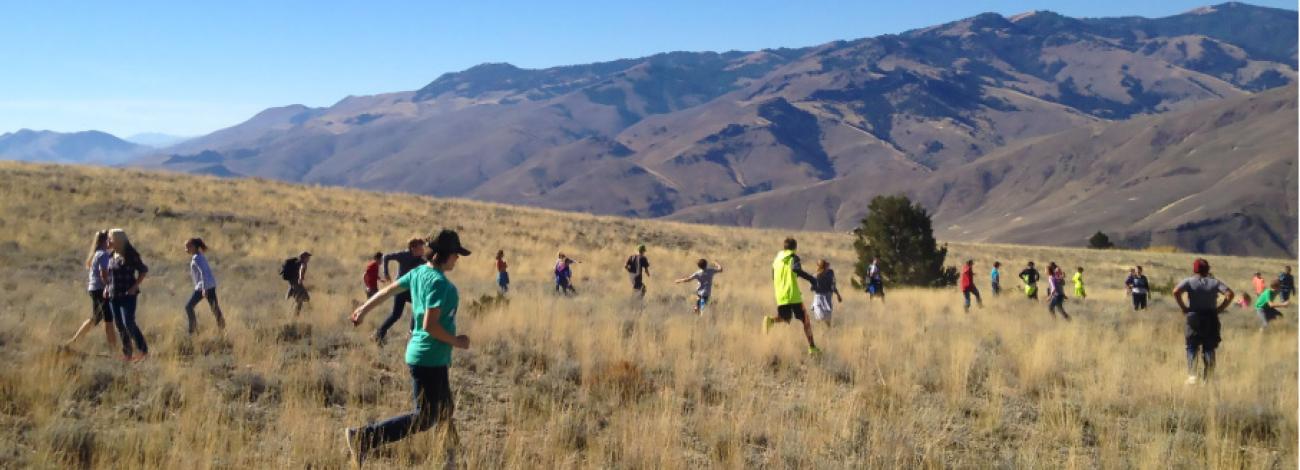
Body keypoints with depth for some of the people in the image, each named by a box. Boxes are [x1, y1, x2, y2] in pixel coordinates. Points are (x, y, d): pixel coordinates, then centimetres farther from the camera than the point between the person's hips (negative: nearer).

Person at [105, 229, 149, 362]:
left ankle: (143, 350, -6)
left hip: (127, 295, -7)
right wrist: (106, 287, 12)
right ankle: (127, 353, 16)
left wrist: (135, 287, -14)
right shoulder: (112, 256, 11)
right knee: (120, 326, 8)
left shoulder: (131, 255, -9)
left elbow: (144, 271, -8)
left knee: (128, 323, -15)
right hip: (113, 296, 7)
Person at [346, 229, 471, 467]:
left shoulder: (419, 272, 6)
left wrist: (364, 309, 31)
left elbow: (388, 290, 18)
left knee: (444, 411, 17)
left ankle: (451, 460, 25)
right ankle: (362, 438, -3)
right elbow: (430, 325, -25)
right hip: (430, 358, -10)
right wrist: (456, 341, -12)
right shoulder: (438, 282, -20)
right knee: (424, 417, -3)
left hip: (427, 356, 10)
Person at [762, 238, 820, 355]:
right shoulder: (793, 257, -3)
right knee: (805, 320, 6)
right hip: (793, 295, -5)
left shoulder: (777, 260, 15)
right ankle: (812, 347, -1)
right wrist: (811, 278, -21)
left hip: (780, 296, 5)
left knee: (785, 318, 20)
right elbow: (796, 269, -25)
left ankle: (771, 320, -14)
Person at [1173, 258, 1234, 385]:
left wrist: (1183, 308, -9)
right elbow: (1229, 294, -6)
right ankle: (1207, 378, 9)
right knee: (1209, 349, 9)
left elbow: (1176, 292, -18)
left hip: (1193, 317, -2)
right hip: (1211, 319, 2)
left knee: (1191, 348, 3)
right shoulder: (1215, 282, 6)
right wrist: (1220, 308, -1)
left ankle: (1191, 375, -11)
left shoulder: (1189, 281, -1)